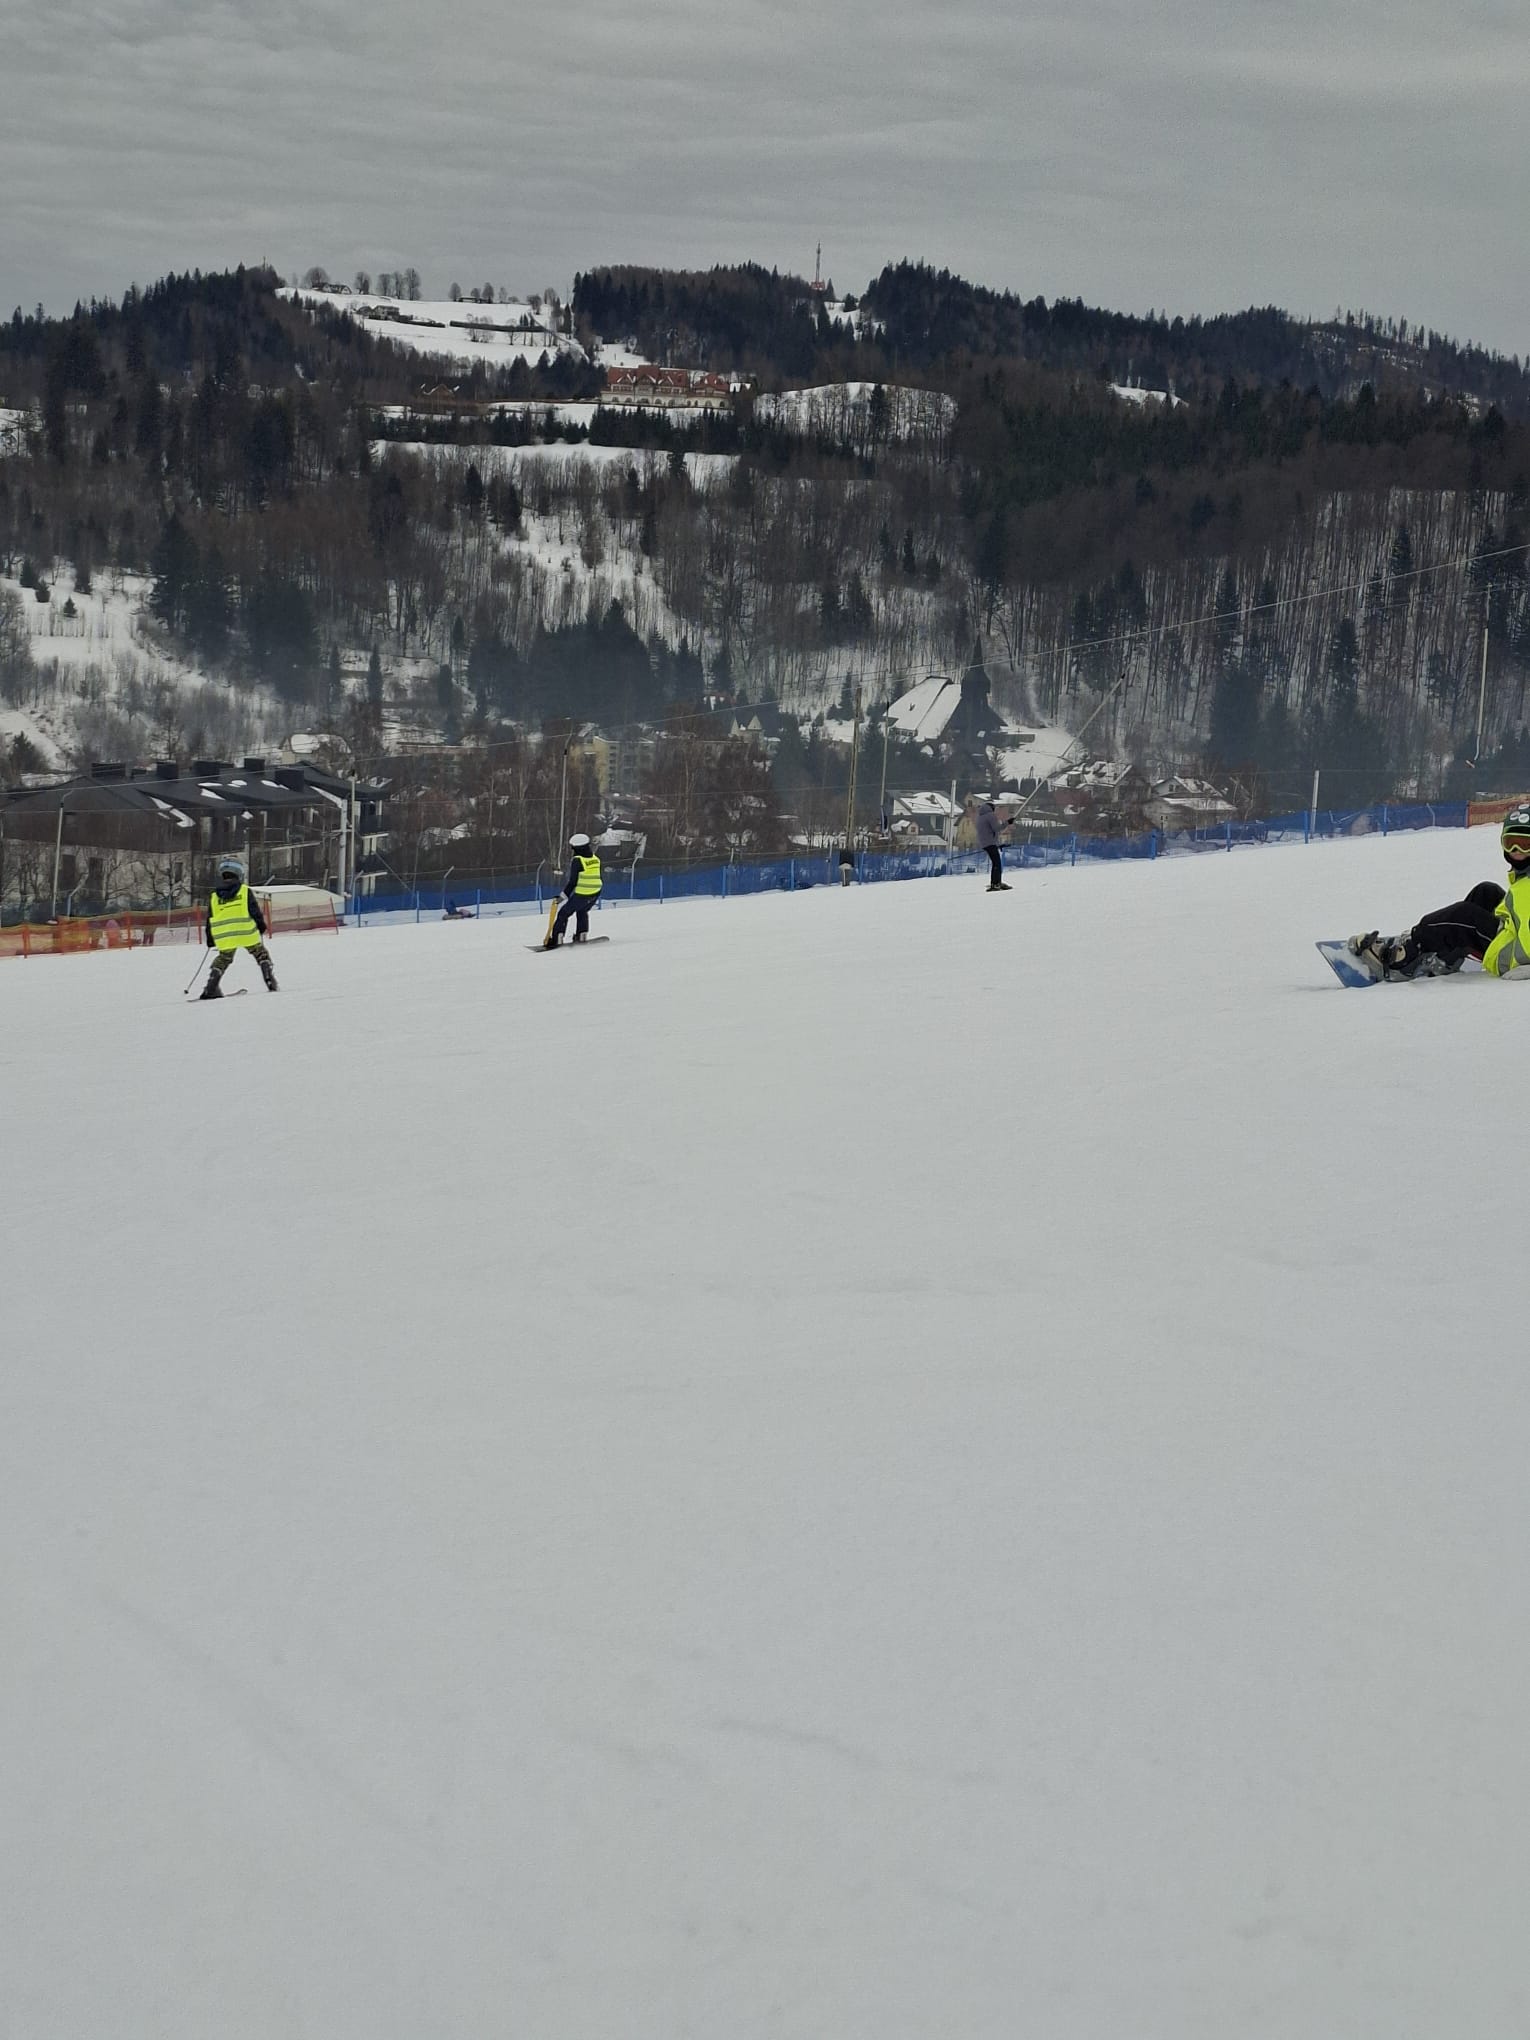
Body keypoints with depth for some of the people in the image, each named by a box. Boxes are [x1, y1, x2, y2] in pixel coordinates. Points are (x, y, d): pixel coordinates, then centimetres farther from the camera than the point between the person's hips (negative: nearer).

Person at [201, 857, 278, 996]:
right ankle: (270, 982, 1)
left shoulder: (214, 897, 10)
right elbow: (255, 911, -2)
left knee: (223, 959, 19)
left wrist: (210, 940, 20)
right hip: (247, 933, -3)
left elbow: (210, 920, 13)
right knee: (261, 953, 14)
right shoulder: (245, 891, 1)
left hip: (224, 937, 3)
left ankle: (210, 988, 7)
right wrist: (261, 926, 12)